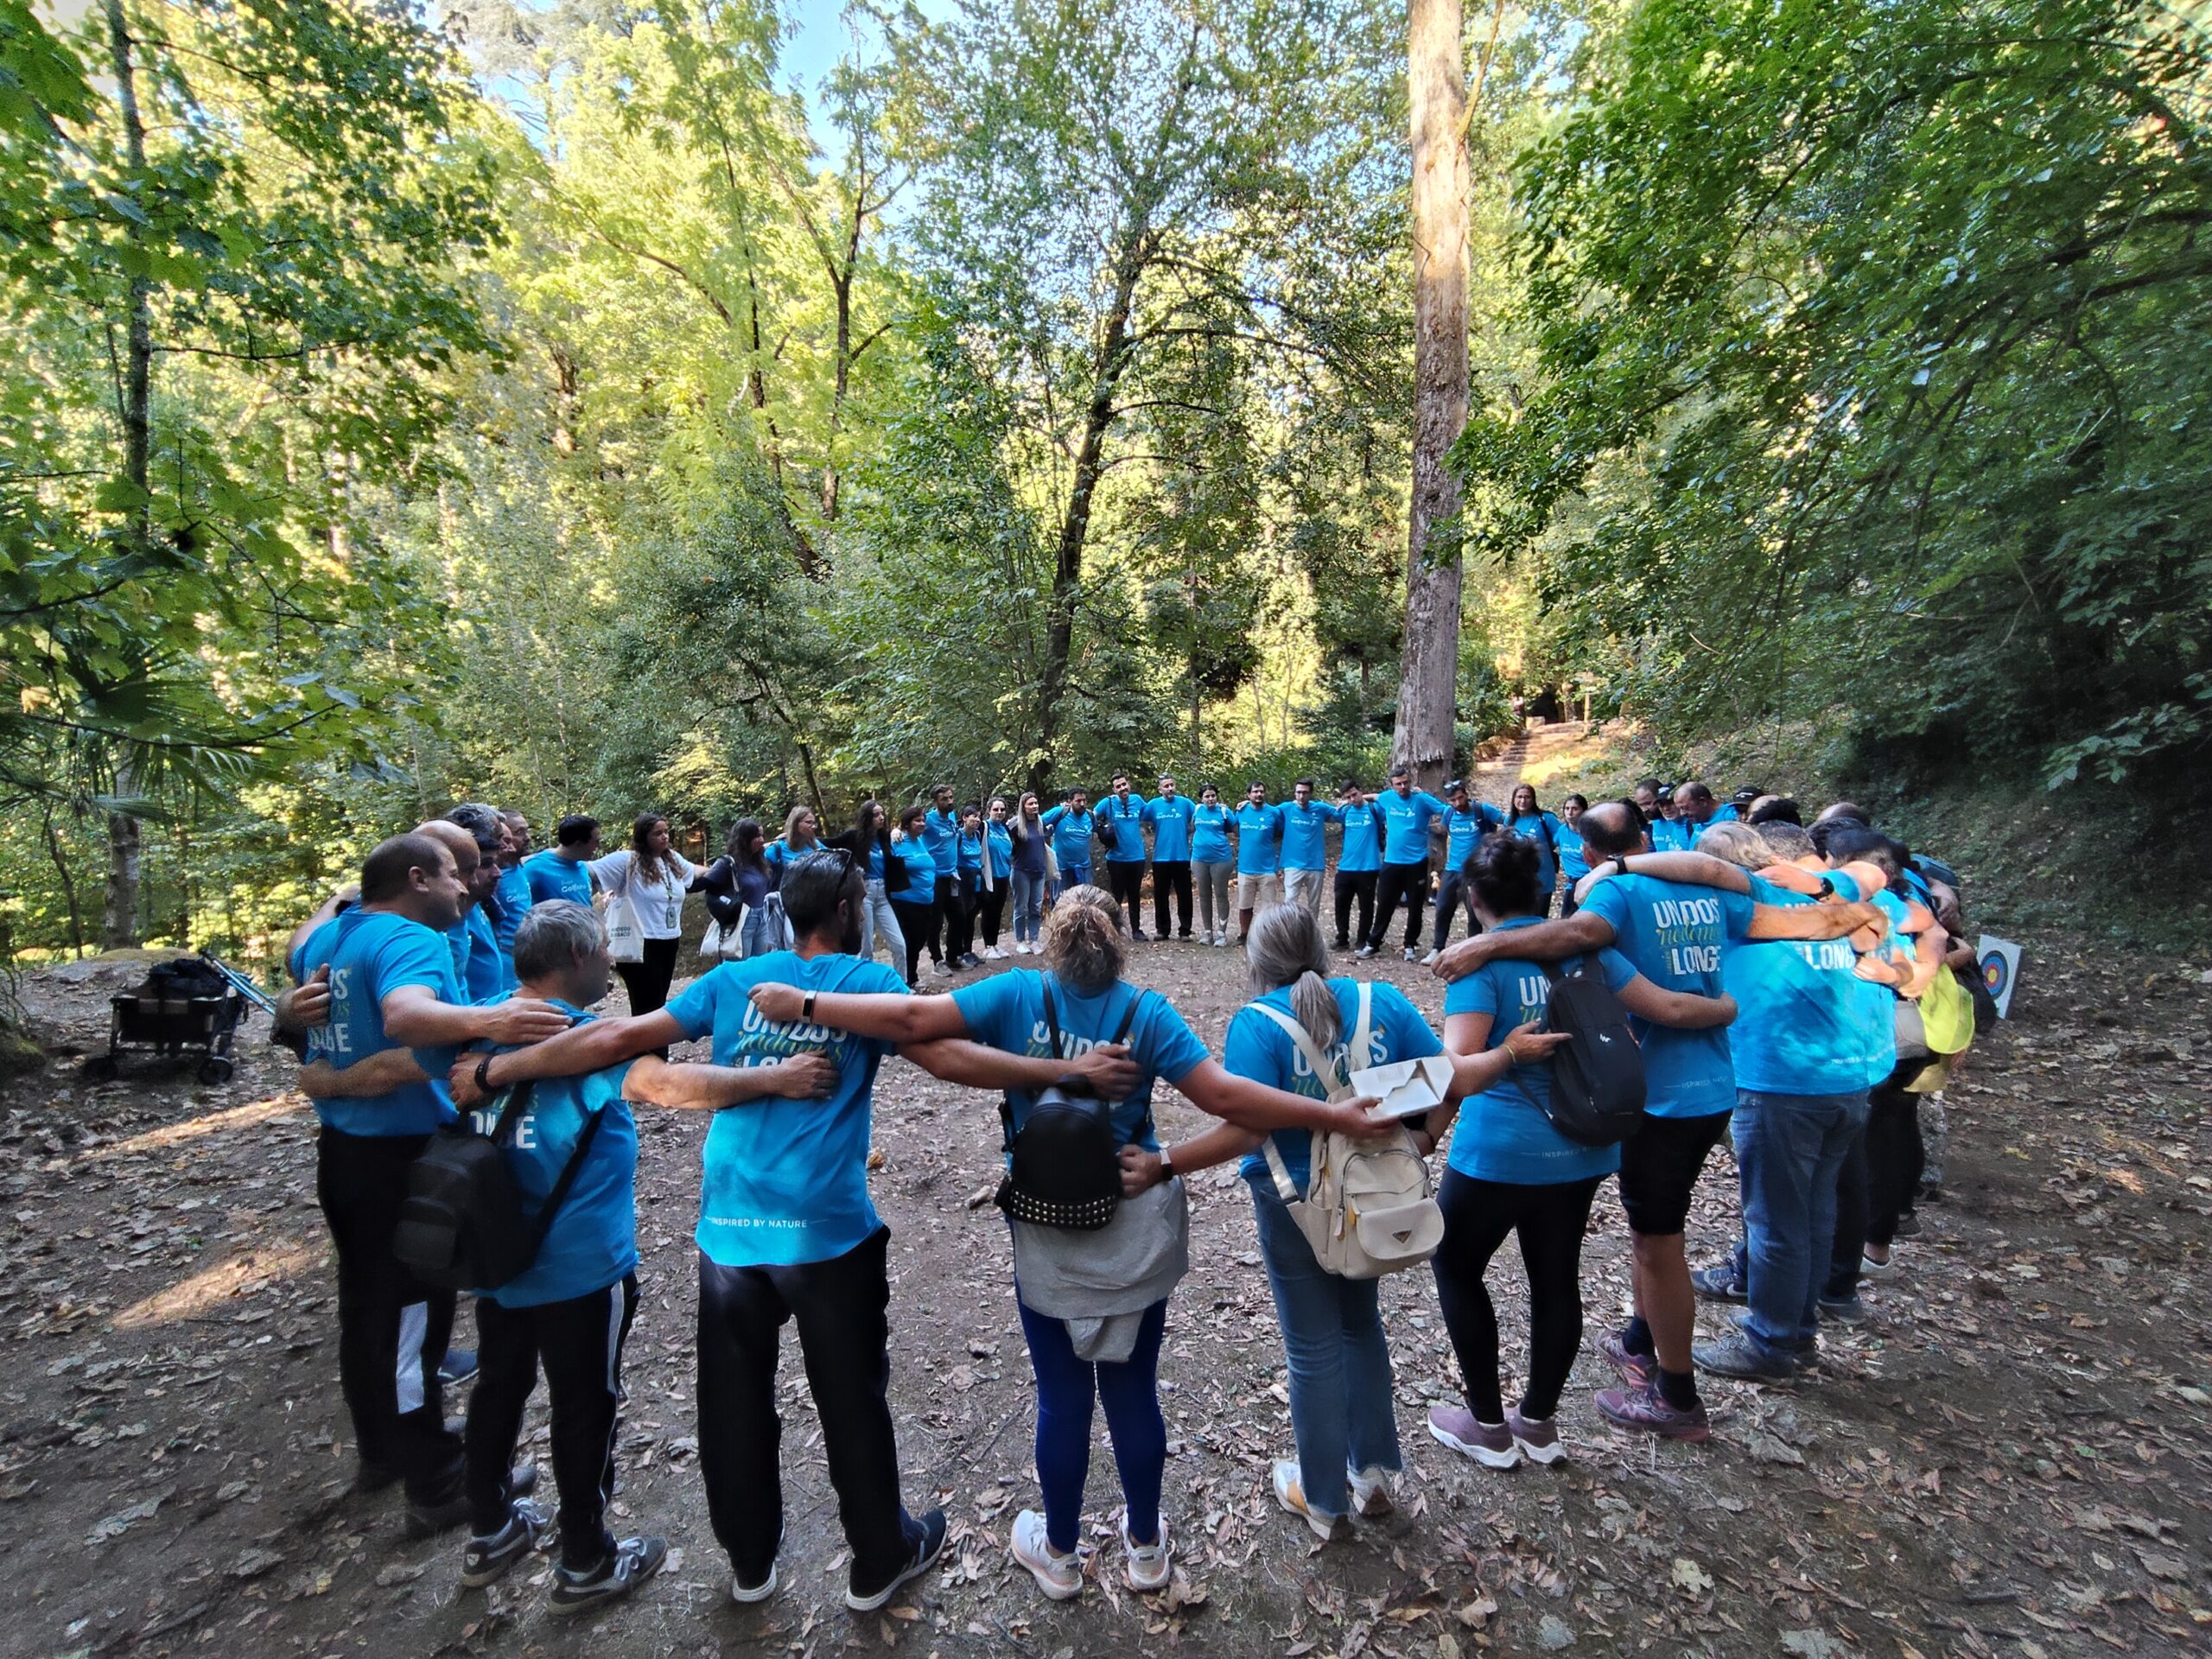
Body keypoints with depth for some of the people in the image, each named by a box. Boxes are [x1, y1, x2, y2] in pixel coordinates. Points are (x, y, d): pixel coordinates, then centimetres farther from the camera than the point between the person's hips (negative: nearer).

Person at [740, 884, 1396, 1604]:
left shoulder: (1018, 995, -12)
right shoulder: (1147, 1012, -12)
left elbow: (911, 1017, -20)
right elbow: (1225, 1096, -18)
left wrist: (801, 1004, -12)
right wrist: (1331, 1114, -12)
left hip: (1046, 1233, 0)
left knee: (1062, 1398, 17)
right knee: (1133, 1392, 18)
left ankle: (1058, 1552, 38)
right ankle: (1144, 1545, 39)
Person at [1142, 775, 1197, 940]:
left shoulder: (1185, 803, -1)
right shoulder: (1153, 804, 1)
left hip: (1182, 857, -1)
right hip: (1160, 858, 1)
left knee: (1184, 896, 3)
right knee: (1161, 896, 9)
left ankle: (1184, 931, 11)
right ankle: (1161, 930, 19)